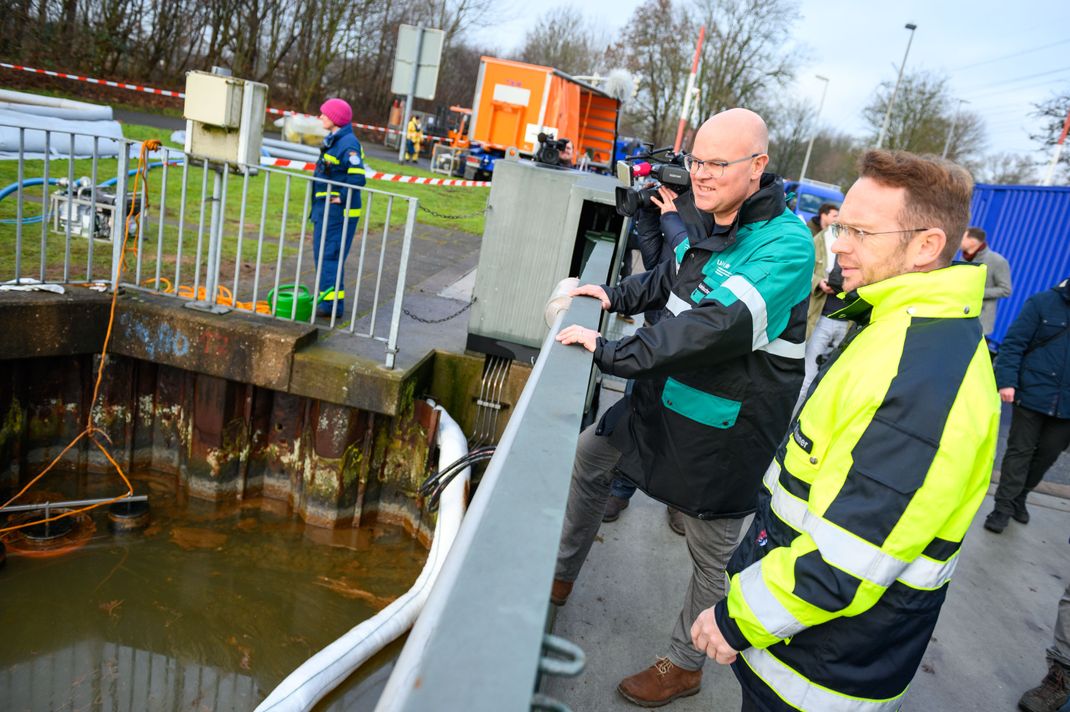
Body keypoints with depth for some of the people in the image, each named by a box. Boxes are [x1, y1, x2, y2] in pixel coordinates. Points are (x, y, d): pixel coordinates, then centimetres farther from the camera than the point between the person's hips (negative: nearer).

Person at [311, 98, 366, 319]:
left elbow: (357, 178, -25)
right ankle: (326, 297, 26)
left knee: (330, 255, -9)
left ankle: (332, 304, -4)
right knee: (322, 253, 16)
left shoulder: (348, 144, -16)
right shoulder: (333, 140, 16)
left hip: (337, 210, -11)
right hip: (325, 208, 11)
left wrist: (341, 198, -20)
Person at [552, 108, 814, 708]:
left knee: (713, 554, 8)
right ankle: (561, 576, 41)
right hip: (667, 399, 9)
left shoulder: (785, 244, -25)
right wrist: (614, 296, 3)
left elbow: (718, 325, -35)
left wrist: (613, 352, -34)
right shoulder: (708, 222, 2)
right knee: (589, 454, 20)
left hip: (726, 428, -8)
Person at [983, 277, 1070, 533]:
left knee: (1048, 454, 13)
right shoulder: (1042, 303, -5)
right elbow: (1013, 344, -9)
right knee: (1020, 451, 3)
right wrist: (1006, 381, -19)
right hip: (1032, 395, -4)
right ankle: (1004, 507, 11)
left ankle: (1018, 498, 31)